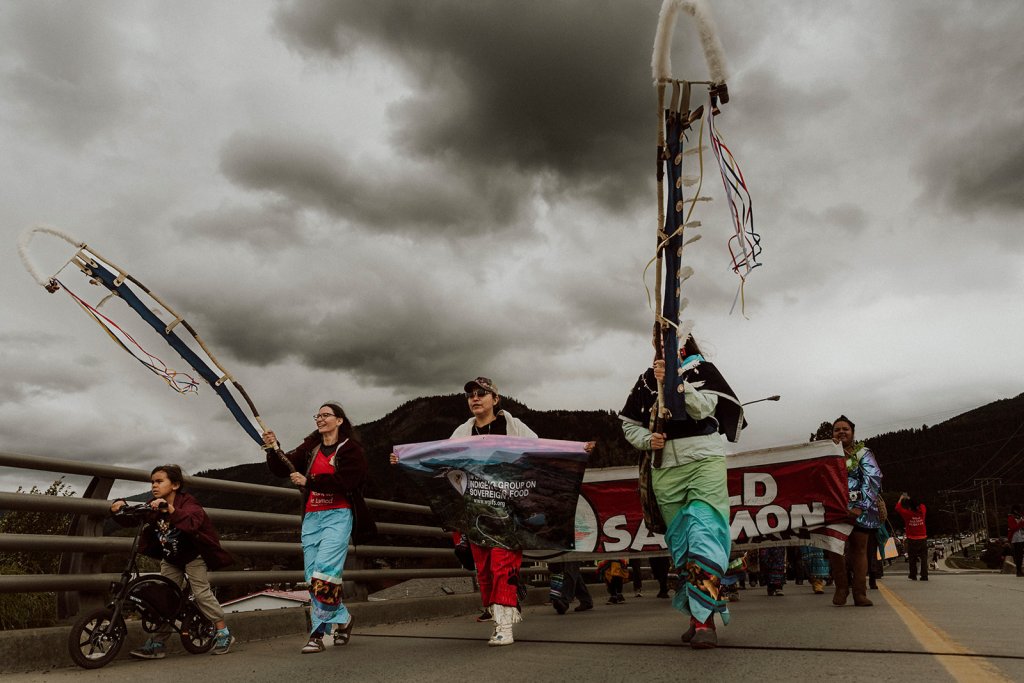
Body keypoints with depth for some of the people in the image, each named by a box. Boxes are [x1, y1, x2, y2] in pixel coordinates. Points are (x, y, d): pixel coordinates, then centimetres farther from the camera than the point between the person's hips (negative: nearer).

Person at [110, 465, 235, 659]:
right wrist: (120, 506, -31)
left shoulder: (187, 503, -25)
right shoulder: (153, 507, -6)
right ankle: (157, 644, 8)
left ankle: (223, 633, 1)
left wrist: (170, 510, -60)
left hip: (193, 556, -6)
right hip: (170, 559, 6)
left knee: (201, 592, -10)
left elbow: (191, 523, -46)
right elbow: (130, 519, -11)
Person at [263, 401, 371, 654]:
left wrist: (308, 481, -15)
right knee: (312, 575, 5)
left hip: (338, 516, -5)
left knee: (324, 571, -15)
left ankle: (318, 632, -7)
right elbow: (282, 469, 5)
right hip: (312, 517, 6)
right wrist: (273, 449, -12)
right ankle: (342, 619, 21)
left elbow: (344, 483, -14)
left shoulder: (350, 449, -1)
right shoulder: (310, 448, 15)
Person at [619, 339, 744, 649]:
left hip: (704, 462, -3)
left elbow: (703, 409, -11)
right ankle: (698, 616, 18)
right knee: (680, 543, 7)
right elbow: (629, 424, 16)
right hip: (665, 469, 4)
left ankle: (704, 620, -14)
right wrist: (647, 440, -3)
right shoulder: (646, 380, 13)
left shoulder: (702, 370, 5)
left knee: (703, 535, -16)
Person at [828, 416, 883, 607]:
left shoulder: (863, 453, 6)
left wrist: (860, 507, -17)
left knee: (859, 549, 3)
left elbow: (873, 479, -6)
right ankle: (840, 589, 5)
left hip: (861, 510, -1)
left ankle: (860, 594, 7)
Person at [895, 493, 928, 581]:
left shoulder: (907, 514, -12)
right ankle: (924, 576, 3)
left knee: (912, 559, 9)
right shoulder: (922, 512, -5)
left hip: (912, 540, -2)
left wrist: (901, 498, 13)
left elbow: (898, 507, 2)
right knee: (924, 558, 6)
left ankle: (913, 576, 12)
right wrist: (911, 500, 25)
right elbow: (922, 505, 18)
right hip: (923, 539, 2)